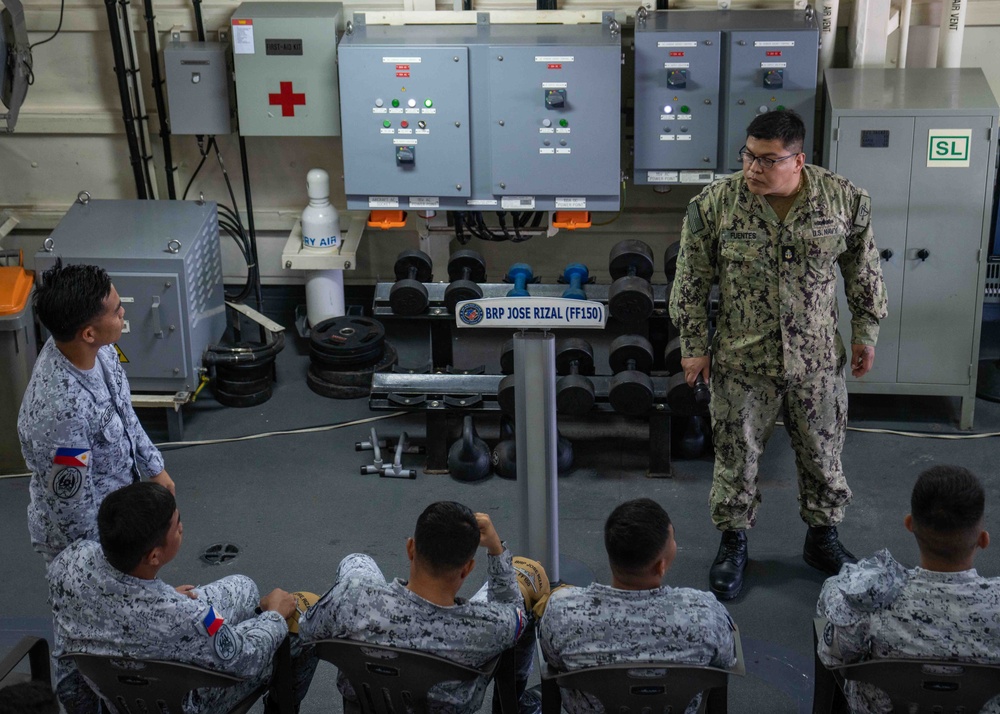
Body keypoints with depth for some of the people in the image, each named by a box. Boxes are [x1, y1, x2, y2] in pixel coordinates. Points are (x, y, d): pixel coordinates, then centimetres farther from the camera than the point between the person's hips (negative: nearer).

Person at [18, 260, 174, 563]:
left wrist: (154, 468, 14)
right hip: (83, 535, -7)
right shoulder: (62, 409, -41)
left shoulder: (97, 350, -16)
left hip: (115, 507, 7)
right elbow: (72, 506, -28)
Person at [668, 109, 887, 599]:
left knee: (822, 453, 15)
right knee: (736, 456, 11)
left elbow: (864, 271, 4)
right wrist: (694, 347, -2)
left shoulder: (844, 200, -10)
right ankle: (733, 543, 31)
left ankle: (822, 537, 38)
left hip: (817, 361, 1)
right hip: (741, 361, -1)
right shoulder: (715, 204, -13)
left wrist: (866, 333, 7)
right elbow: (691, 282, -4)